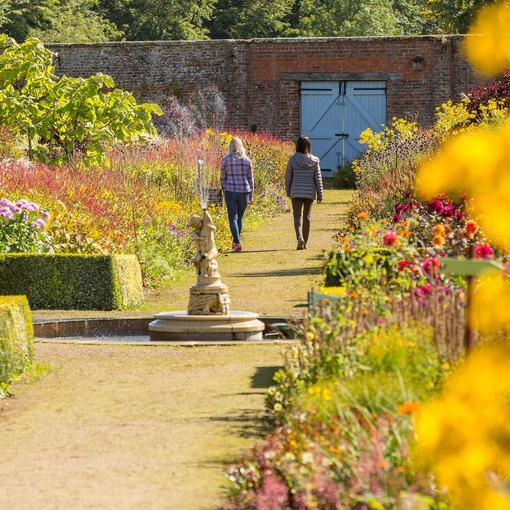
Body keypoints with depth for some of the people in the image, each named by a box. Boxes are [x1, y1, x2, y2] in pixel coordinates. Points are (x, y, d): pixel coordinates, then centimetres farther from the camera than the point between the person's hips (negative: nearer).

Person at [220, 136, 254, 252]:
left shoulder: (225, 160, -1)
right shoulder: (246, 160, 1)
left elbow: (223, 178, 3)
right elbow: (250, 179, 6)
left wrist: (224, 191, 15)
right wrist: (251, 195, 14)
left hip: (230, 192, -2)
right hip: (244, 192, 2)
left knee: (233, 218, 0)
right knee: (239, 218, 17)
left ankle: (237, 243, -15)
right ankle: (236, 241, 28)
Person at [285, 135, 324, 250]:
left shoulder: (293, 159, -6)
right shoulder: (314, 161, -2)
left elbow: (288, 177, 1)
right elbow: (318, 179, 0)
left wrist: (288, 192, 14)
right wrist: (320, 195, 6)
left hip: (296, 193, -2)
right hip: (310, 193, 2)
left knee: (297, 216, -1)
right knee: (307, 218, 13)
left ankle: (300, 237, -26)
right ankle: (305, 243, 18)